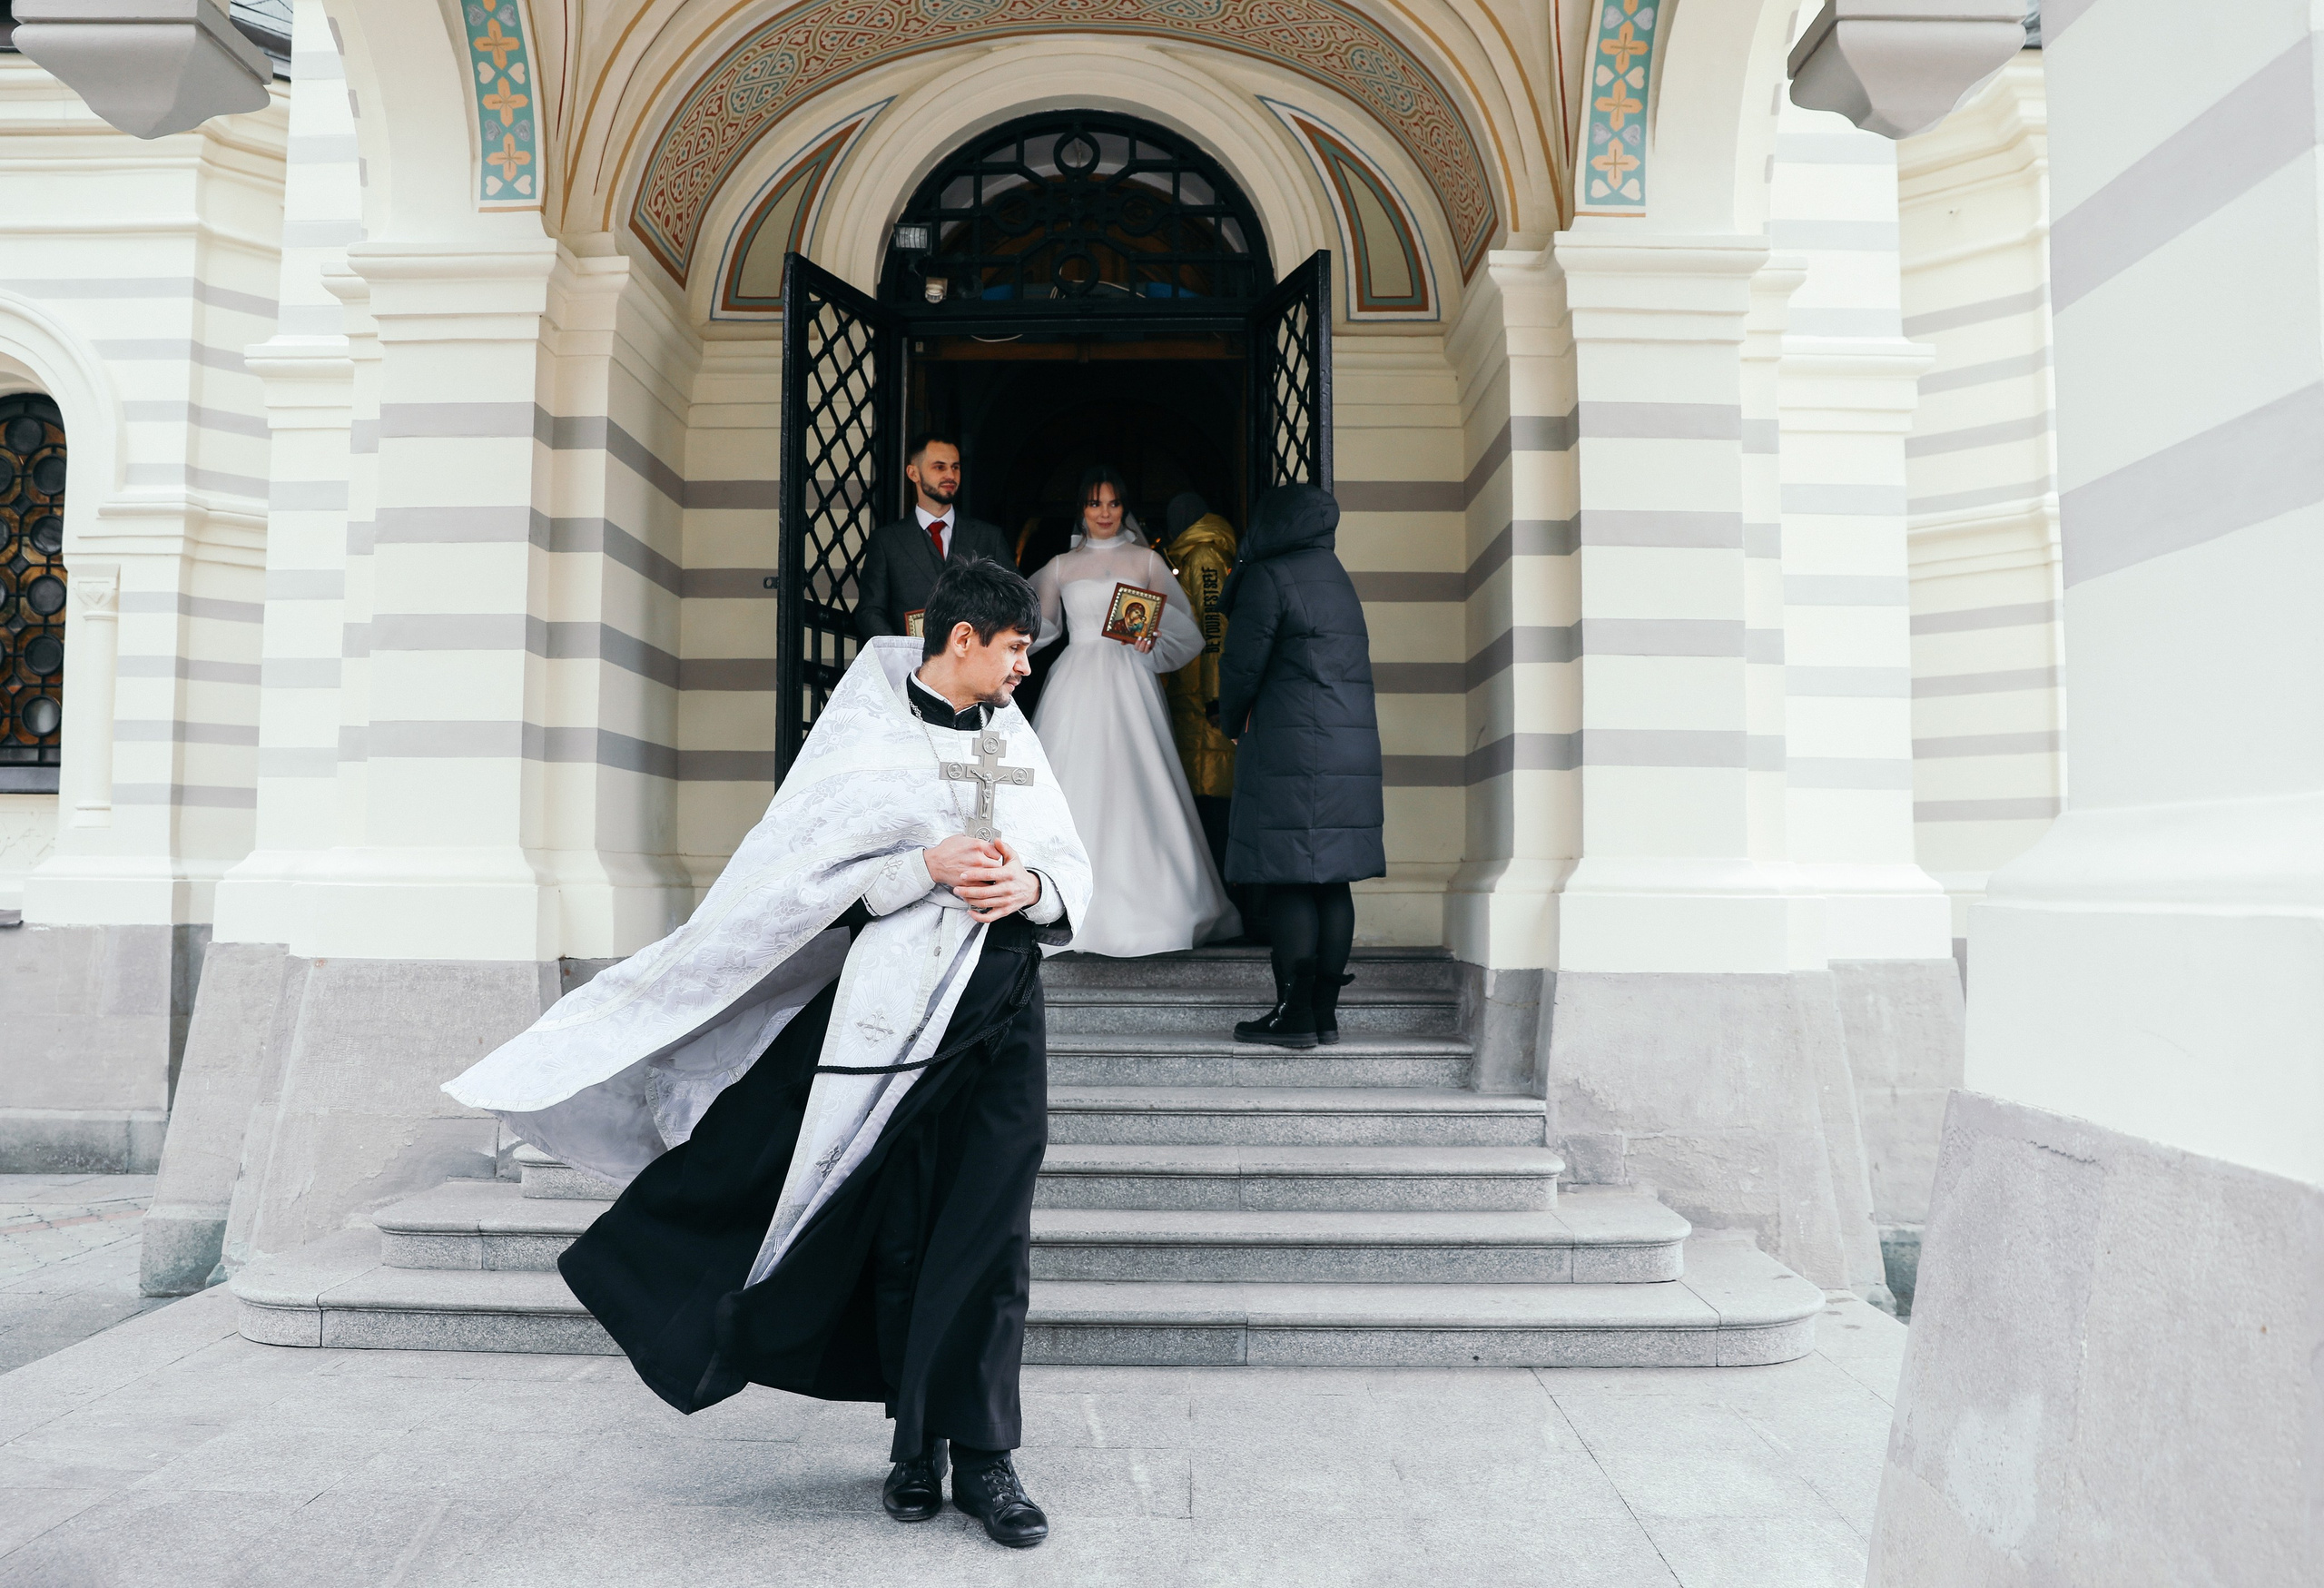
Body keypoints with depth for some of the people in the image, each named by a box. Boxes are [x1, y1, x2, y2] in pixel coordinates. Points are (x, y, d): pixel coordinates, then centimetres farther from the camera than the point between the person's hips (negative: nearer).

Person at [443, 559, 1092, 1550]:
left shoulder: (1014, 737, 13)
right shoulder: (866, 731, -2)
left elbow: (1071, 864, 14)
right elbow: (805, 872, -8)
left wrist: (1032, 885, -8)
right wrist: (929, 868, -17)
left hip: (1004, 1005, 4)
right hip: (898, 1003, -4)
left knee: (991, 1236, 1)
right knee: (901, 1235, 6)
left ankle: (983, 1455, 10)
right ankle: (916, 1438, 23)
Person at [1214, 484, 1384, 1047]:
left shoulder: (1270, 577, -7)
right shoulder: (1336, 578, 18)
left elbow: (1243, 663, -9)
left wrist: (1232, 724, 10)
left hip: (1290, 751, -8)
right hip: (1352, 747, 8)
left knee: (1290, 883, -5)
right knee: (1332, 882, 8)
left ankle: (1295, 1016, -4)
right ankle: (1324, 1011, 12)